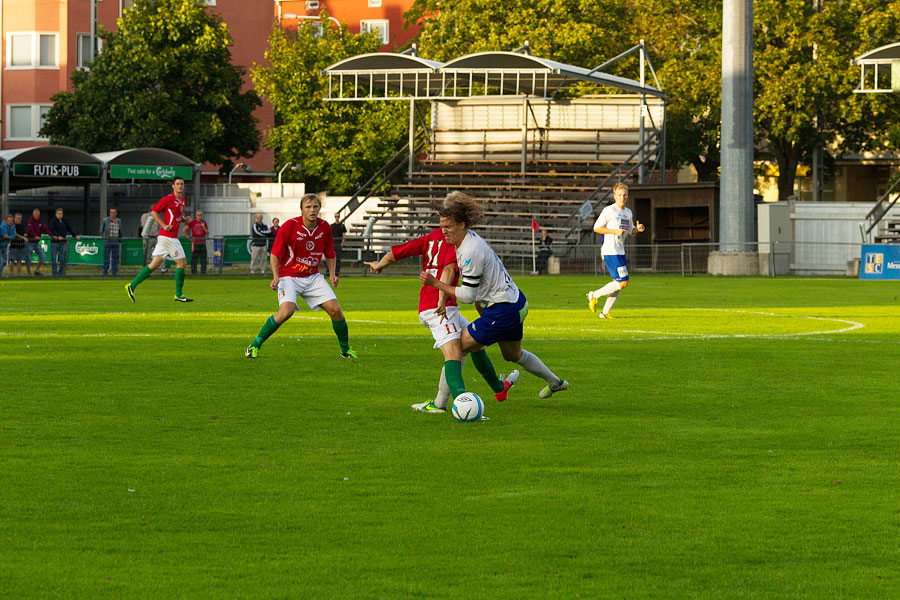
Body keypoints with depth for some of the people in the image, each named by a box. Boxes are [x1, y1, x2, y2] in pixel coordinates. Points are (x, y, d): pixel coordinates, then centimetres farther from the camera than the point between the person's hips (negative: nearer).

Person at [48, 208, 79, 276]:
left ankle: (61, 273, 7)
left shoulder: (65, 221, 12)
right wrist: (57, 236, -30)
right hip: (55, 242, -4)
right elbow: (52, 230, -17)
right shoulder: (53, 221, -3)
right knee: (54, 258, -1)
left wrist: (75, 236, 25)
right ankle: (54, 273, 3)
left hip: (63, 242, 4)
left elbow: (69, 229, 23)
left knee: (62, 259, 0)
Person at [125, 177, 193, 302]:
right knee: (182, 263, -4)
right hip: (169, 236, -9)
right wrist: (164, 226, -16)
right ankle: (179, 294, 2)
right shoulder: (168, 199, -10)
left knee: (155, 264, 6)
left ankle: (132, 286, 5)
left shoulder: (182, 200, 17)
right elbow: (153, 212, -9)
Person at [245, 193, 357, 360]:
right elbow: (275, 254, -9)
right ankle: (254, 346, -13)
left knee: (335, 309, -6)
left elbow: (330, 254, 15)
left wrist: (332, 274, -1)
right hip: (289, 276, -5)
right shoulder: (289, 226, -16)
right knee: (286, 310, -28)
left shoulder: (325, 227, -1)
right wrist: (276, 277, -21)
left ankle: (345, 350, 16)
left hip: (313, 277, 5)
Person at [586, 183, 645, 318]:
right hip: (610, 251, -9)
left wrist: (638, 229, 4)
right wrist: (615, 231, -18)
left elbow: (630, 230, 27)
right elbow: (596, 228, -10)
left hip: (620, 252, 9)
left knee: (618, 283, 6)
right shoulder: (609, 210, -9)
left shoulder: (628, 212, 15)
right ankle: (594, 295, -1)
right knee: (623, 283, -14)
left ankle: (605, 312, 11)